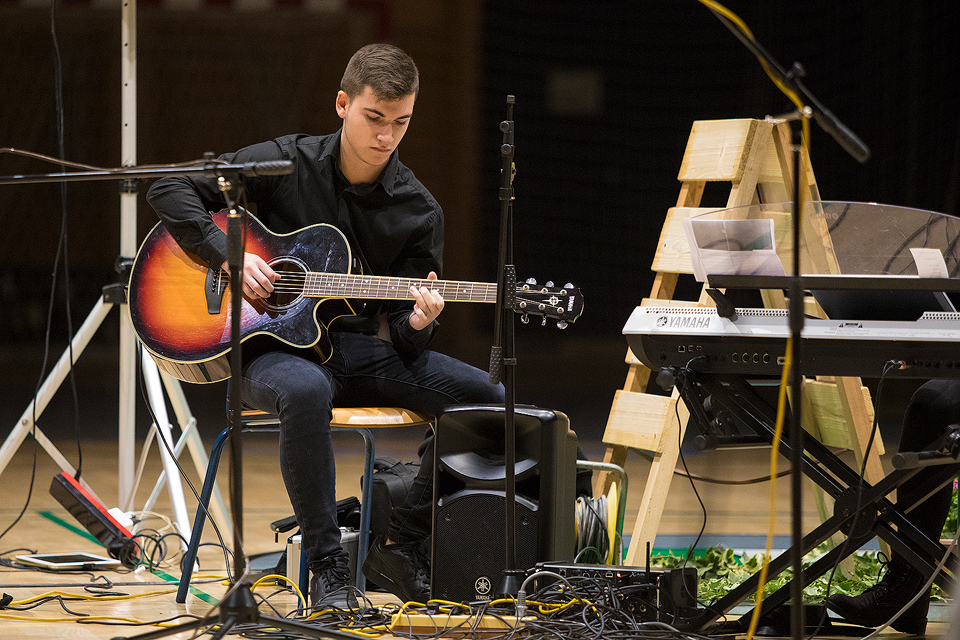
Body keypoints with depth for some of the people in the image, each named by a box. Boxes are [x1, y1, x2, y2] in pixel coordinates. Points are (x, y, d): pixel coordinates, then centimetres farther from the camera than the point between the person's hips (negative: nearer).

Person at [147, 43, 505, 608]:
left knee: (489, 396, -17)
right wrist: (230, 255, -15)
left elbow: (404, 340, 2)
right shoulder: (285, 164, -4)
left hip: (362, 351, 4)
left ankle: (403, 545, -9)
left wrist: (416, 325, -23)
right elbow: (170, 189, -2)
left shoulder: (419, 213, 2)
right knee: (305, 391, -42)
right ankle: (327, 565, -31)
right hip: (275, 348, -4)